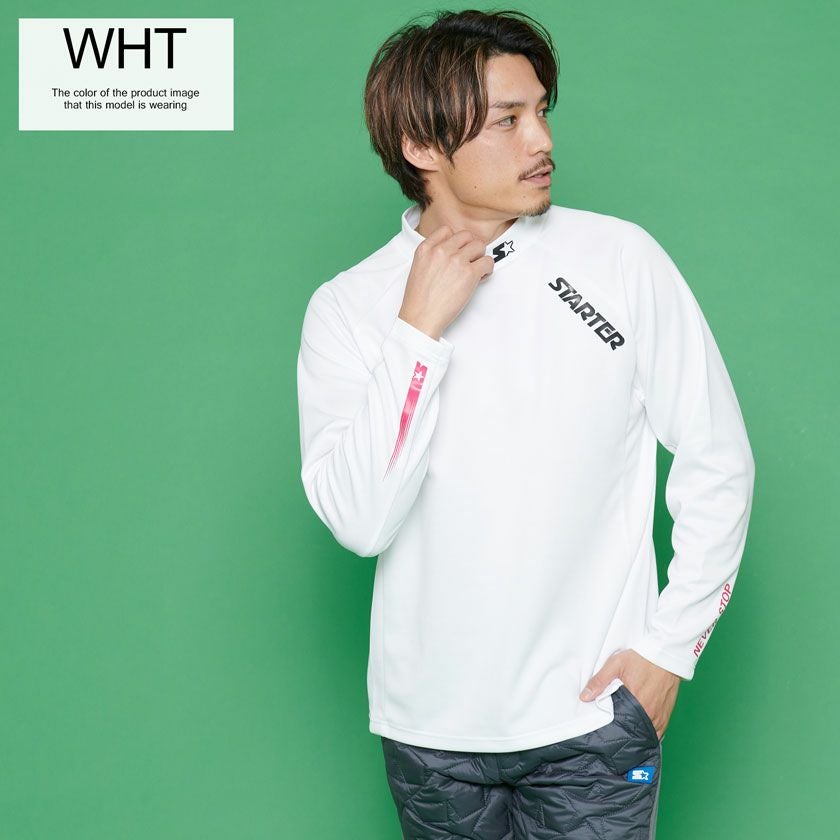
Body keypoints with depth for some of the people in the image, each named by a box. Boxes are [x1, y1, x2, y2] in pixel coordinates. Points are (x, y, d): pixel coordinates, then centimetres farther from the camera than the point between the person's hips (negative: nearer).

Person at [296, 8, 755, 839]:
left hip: (593, 713, -1)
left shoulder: (621, 259, -5)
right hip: (430, 728, 1)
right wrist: (418, 332, -18)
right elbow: (358, 522, -16)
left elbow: (718, 462, 0)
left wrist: (671, 644, -3)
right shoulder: (348, 308, -5)